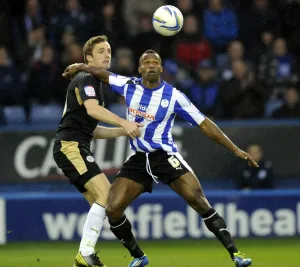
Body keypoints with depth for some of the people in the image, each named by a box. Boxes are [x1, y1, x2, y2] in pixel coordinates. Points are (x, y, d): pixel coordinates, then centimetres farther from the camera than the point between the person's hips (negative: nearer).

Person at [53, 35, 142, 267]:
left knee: (102, 202, 6)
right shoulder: (86, 79, -6)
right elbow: (92, 109, -27)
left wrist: (123, 131, 16)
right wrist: (124, 122, -37)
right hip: (70, 146, -10)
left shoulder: (96, 83, 25)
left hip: (77, 148, 10)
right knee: (106, 194, -20)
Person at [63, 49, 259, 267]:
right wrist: (79, 67, 7)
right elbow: (103, 74, 19)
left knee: (197, 199, -23)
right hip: (138, 159, 4)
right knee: (113, 210, -8)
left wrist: (235, 149, -11)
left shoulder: (173, 96, -11)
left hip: (165, 155, -4)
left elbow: (204, 124, -8)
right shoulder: (129, 86, -1)